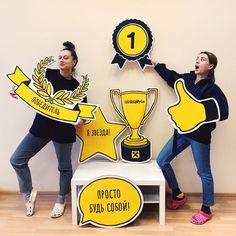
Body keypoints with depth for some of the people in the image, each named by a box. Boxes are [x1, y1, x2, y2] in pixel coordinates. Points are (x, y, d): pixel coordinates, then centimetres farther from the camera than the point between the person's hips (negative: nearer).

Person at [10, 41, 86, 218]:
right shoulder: (48, 74, -1)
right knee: (17, 160, 2)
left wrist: (81, 120, -18)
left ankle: (61, 201, 32)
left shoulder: (76, 86, -3)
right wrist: (18, 92, -11)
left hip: (63, 130, -2)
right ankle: (28, 192, 24)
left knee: (64, 167, 10)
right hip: (41, 126, 3)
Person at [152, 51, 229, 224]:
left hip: (199, 135, -7)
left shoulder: (211, 89, -14)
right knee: (161, 161, 8)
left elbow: (223, 113, -21)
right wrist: (154, 63, 25)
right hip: (182, 132, 7)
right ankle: (179, 196, 28)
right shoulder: (187, 79, 4)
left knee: (204, 172, 8)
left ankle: (206, 210, 28)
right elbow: (171, 76, 23)